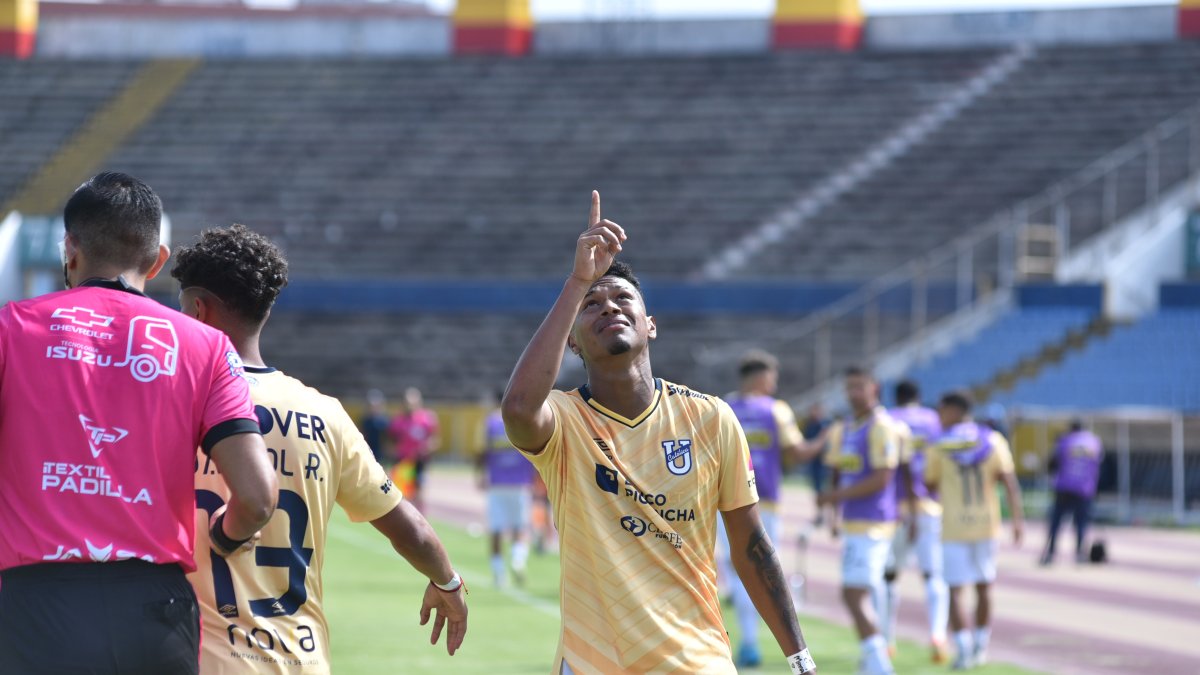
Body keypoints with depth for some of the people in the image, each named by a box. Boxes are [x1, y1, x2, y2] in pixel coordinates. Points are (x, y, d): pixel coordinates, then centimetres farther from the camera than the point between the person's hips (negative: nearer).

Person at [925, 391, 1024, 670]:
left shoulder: (939, 448, -6)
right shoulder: (993, 441, 0)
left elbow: (930, 485, 6)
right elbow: (1010, 482, -8)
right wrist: (1017, 520, -9)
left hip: (954, 529, -3)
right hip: (987, 525, 3)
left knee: (955, 591, 1)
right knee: (984, 586, 17)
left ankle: (963, 650, -12)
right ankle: (980, 647, 22)